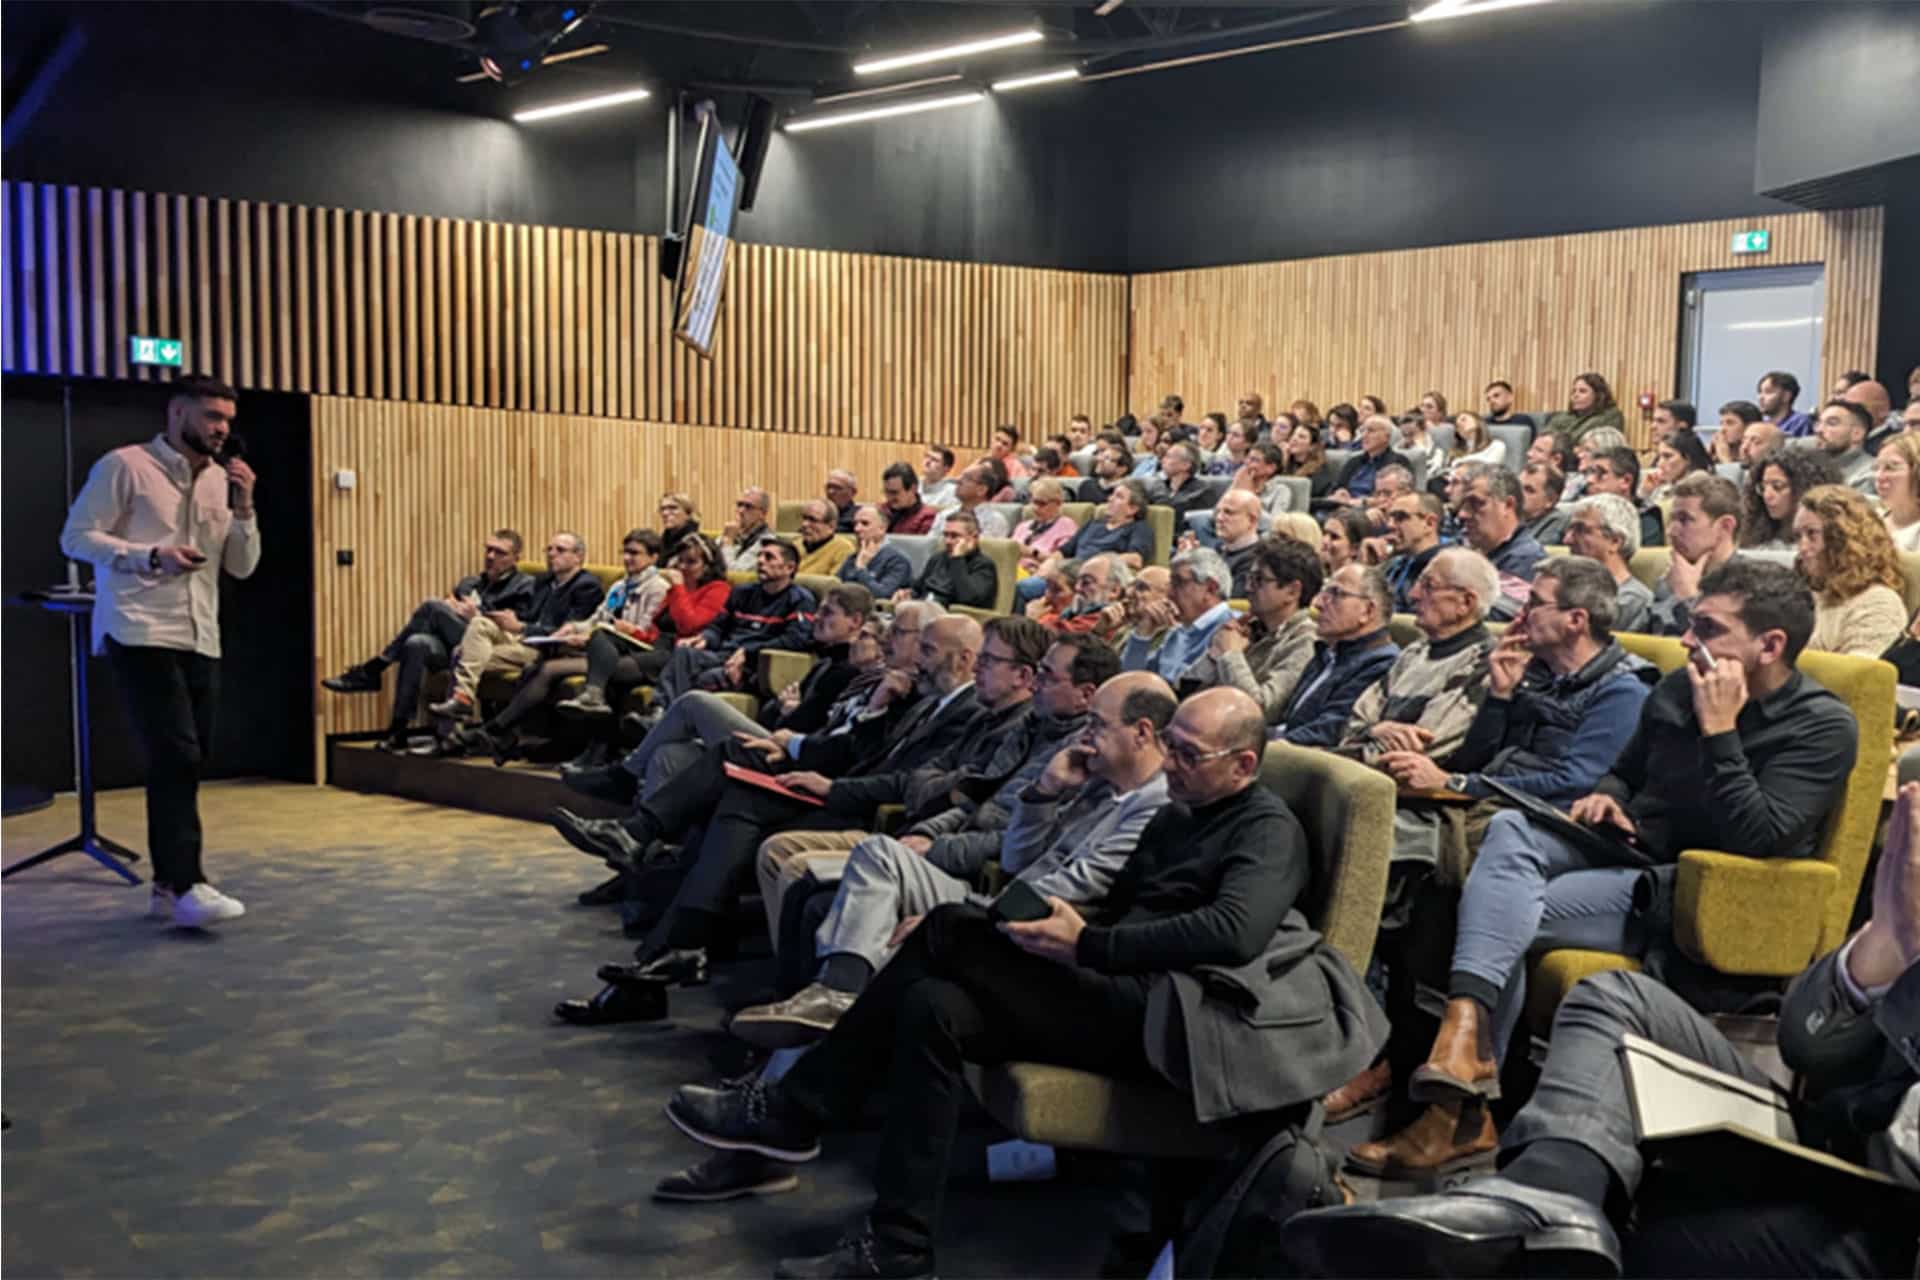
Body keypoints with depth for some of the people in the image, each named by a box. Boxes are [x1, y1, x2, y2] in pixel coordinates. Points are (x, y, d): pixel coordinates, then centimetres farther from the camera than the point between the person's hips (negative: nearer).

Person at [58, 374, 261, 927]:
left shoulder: (219, 480, 15)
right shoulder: (124, 465, -2)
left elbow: (242, 566, 11)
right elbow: (76, 536, -5)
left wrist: (243, 507, -4)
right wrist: (151, 556, -17)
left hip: (200, 640, 7)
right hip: (141, 634, -7)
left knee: (187, 761, 8)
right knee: (176, 757, -14)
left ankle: (167, 885, 17)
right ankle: (185, 886, -12)